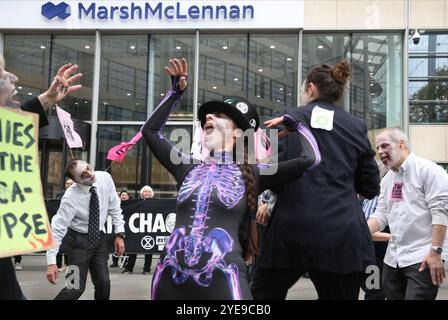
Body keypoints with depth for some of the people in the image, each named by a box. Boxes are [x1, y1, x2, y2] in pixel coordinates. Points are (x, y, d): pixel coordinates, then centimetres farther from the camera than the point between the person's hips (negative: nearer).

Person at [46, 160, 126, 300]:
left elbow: (114, 207, -2)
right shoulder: (70, 198, -26)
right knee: (77, 288, -9)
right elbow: (57, 229, -24)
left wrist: (120, 234, -7)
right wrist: (51, 262, -29)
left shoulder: (105, 178, -14)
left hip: (99, 237, 4)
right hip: (79, 240, -4)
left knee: (103, 284, 4)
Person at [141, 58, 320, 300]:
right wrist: (176, 91, 23)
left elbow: (310, 158, -3)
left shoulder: (252, 175, 4)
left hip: (221, 280, -3)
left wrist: (292, 122, 13)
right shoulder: (189, 168, 14)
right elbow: (150, 131, 22)